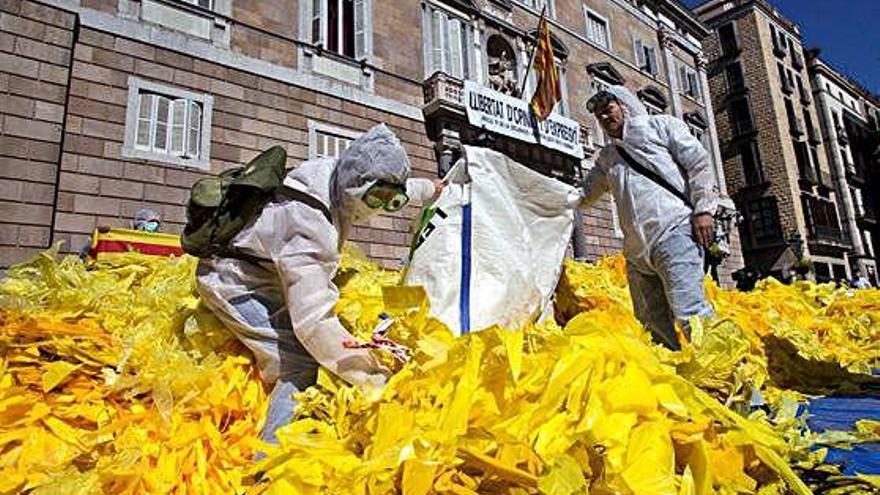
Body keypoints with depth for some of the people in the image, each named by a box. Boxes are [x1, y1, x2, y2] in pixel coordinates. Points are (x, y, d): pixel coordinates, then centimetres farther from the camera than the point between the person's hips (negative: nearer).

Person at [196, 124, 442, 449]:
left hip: (268, 273, 10)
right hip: (233, 281, -9)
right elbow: (313, 319, -41)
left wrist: (430, 189, 28)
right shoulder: (310, 223, -38)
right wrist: (373, 379, -39)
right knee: (301, 366, -21)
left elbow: (399, 188, 11)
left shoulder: (342, 176, -13)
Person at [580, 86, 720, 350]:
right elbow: (582, 195, 33)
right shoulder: (607, 158, 29)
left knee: (689, 313, -20)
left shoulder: (661, 125, 15)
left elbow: (699, 162, 5)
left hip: (673, 232, -6)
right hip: (637, 253, 6)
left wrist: (703, 208, -8)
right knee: (654, 325, 2)